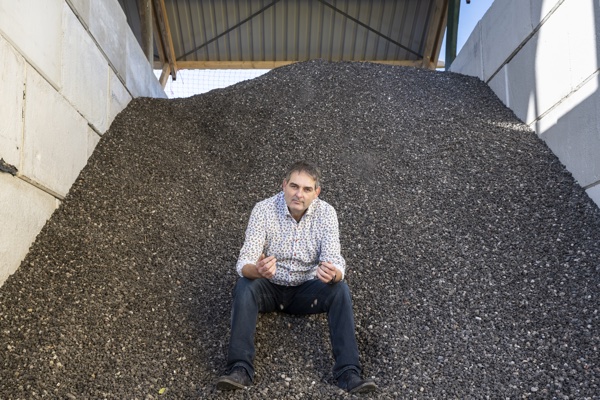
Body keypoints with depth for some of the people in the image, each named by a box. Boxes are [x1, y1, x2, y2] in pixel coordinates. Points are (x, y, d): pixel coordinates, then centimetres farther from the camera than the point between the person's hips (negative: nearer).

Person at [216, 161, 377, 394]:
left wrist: (332, 274, -47)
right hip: (270, 287, 0)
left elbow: (335, 262, -22)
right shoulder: (263, 210, -19)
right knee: (244, 286, -31)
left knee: (340, 290, -26)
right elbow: (244, 263, -24)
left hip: (306, 289, 1)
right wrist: (257, 270, -49)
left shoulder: (326, 213, -15)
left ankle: (348, 372, -22)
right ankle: (240, 369, -26)